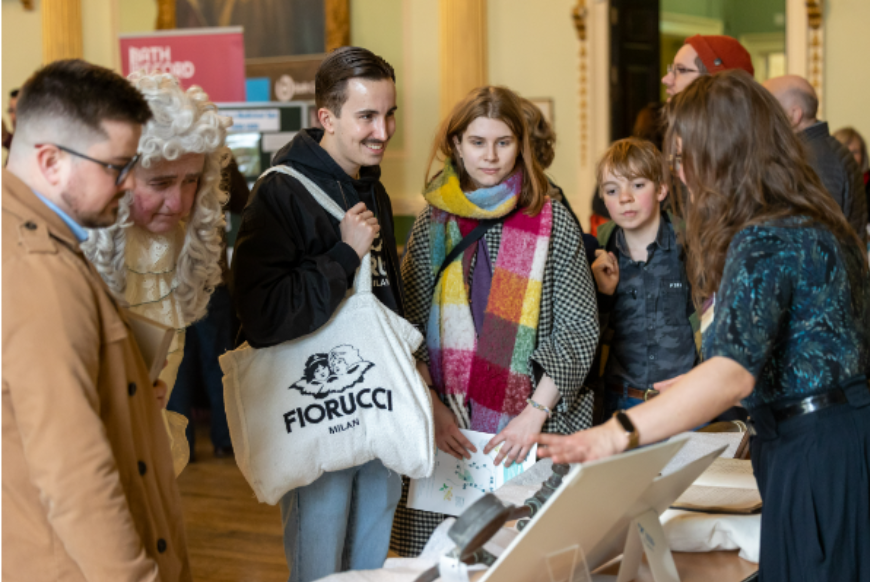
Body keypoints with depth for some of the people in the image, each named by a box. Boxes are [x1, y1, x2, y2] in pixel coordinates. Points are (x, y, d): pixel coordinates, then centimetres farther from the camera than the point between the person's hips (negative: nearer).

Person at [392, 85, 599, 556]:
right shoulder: (434, 222, 8)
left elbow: (579, 329, -1)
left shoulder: (552, 221, 2)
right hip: (447, 429, 2)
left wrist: (535, 413, -11)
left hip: (531, 429, -1)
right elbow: (408, 327, 6)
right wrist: (433, 406, -7)